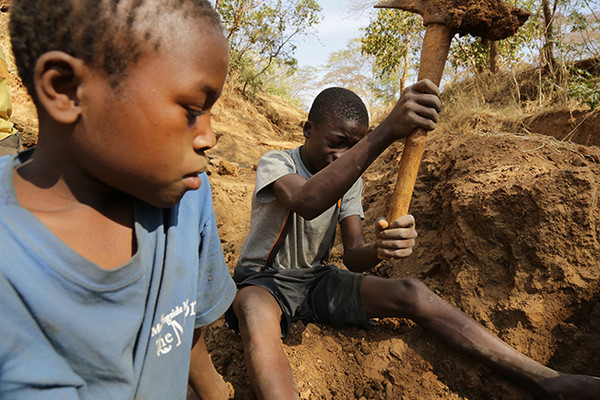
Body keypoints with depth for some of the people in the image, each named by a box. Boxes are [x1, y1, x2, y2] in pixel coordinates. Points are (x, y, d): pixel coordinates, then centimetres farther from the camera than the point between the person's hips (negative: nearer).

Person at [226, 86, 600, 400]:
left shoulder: (350, 181, 0)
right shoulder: (275, 163, -16)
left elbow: (353, 258, -10)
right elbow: (306, 203, -42)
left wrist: (380, 248, -35)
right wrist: (387, 132, -51)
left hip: (317, 278, 4)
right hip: (263, 281, -3)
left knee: (411, 293, -19)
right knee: (255, 311, -42)